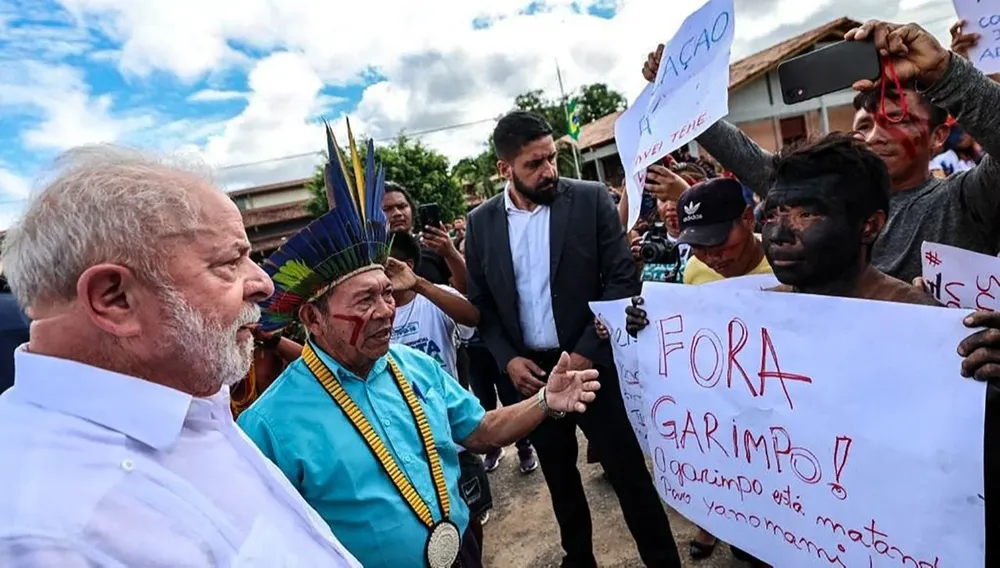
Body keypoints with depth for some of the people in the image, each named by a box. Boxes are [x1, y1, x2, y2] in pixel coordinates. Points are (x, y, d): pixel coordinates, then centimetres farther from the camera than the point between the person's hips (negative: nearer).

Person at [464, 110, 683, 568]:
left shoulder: (592, 200, -7)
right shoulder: (481, 222, 1)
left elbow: (622, 280, -8)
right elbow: (480, 301, 6)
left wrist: (586, 353, -14)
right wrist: (507, 359, -7)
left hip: (591, 362, -3)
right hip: (528, 370, 3)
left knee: (628, 472, 7)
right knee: (559, 476, 19)